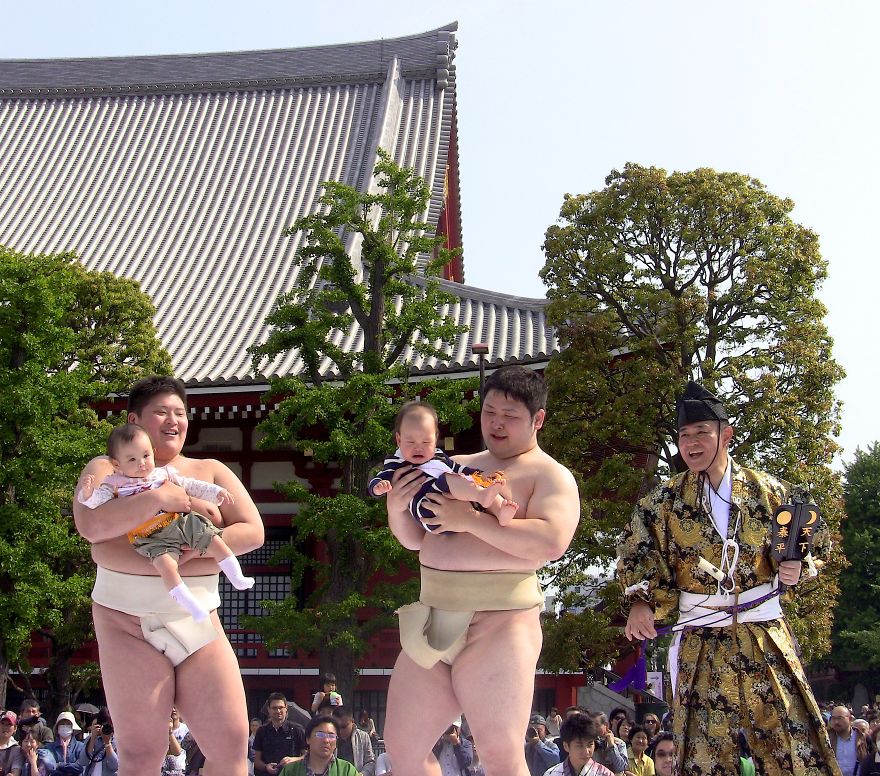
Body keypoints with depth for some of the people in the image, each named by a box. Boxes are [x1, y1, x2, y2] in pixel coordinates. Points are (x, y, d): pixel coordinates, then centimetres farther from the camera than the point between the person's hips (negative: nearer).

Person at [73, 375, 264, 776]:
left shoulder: (210, 471, 14)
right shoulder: (107, 469, 6)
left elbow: (252, 531, 3)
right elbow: (91, 526, -14)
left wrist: (200, 547, -13)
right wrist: (162, 497, -17)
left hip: (198, 623, 3)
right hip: (129, 622, -3)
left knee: (232, 744, -6)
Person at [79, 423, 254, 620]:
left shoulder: (164, 474, 12)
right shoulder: (116, 484, 2)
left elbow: (190, 485, 18)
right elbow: (99, 499, -10)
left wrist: (217, 492, 12)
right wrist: (88, 494, -32)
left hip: (182, 522, 4)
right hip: (153, 538, -4)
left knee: (216, 542, -4)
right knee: (166, 566, -28)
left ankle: (237, 579, 8)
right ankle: (192, 606, -26)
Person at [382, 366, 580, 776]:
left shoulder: (551, 476, 0)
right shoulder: (455, 467, 20)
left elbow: (550, 542, -19)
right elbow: (415, 538, 24)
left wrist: (471, 519, -18)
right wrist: (396, 507, 2)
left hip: (498, 619, -7)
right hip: (435, 616, 7)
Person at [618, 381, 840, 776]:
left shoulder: (767, 491, 2)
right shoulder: (666, 500, 3)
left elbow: (815, 538, 11)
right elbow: (635, 550, 6)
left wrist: (796, 566, -7)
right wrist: (640, 600, -7)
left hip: (765, 638, 0)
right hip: (700, 643, 0)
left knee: (793, 739, -3)